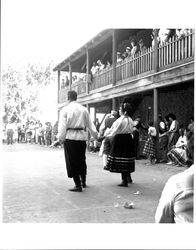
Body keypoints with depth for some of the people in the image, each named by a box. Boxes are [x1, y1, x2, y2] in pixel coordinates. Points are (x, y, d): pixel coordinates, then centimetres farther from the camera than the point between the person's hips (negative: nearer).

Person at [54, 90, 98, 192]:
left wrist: (60, 139, -10)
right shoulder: (84, 109, 7)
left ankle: (78, 185, 5)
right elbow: (90, 124, 9)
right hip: (82, 137, 4)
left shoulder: (65, 109, -4)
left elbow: (62, 126, -11)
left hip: (70, 137, -4)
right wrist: (96, 136, 16)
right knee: (82, 160, 18)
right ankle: (83, 182, 31)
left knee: (72, 161, 4)